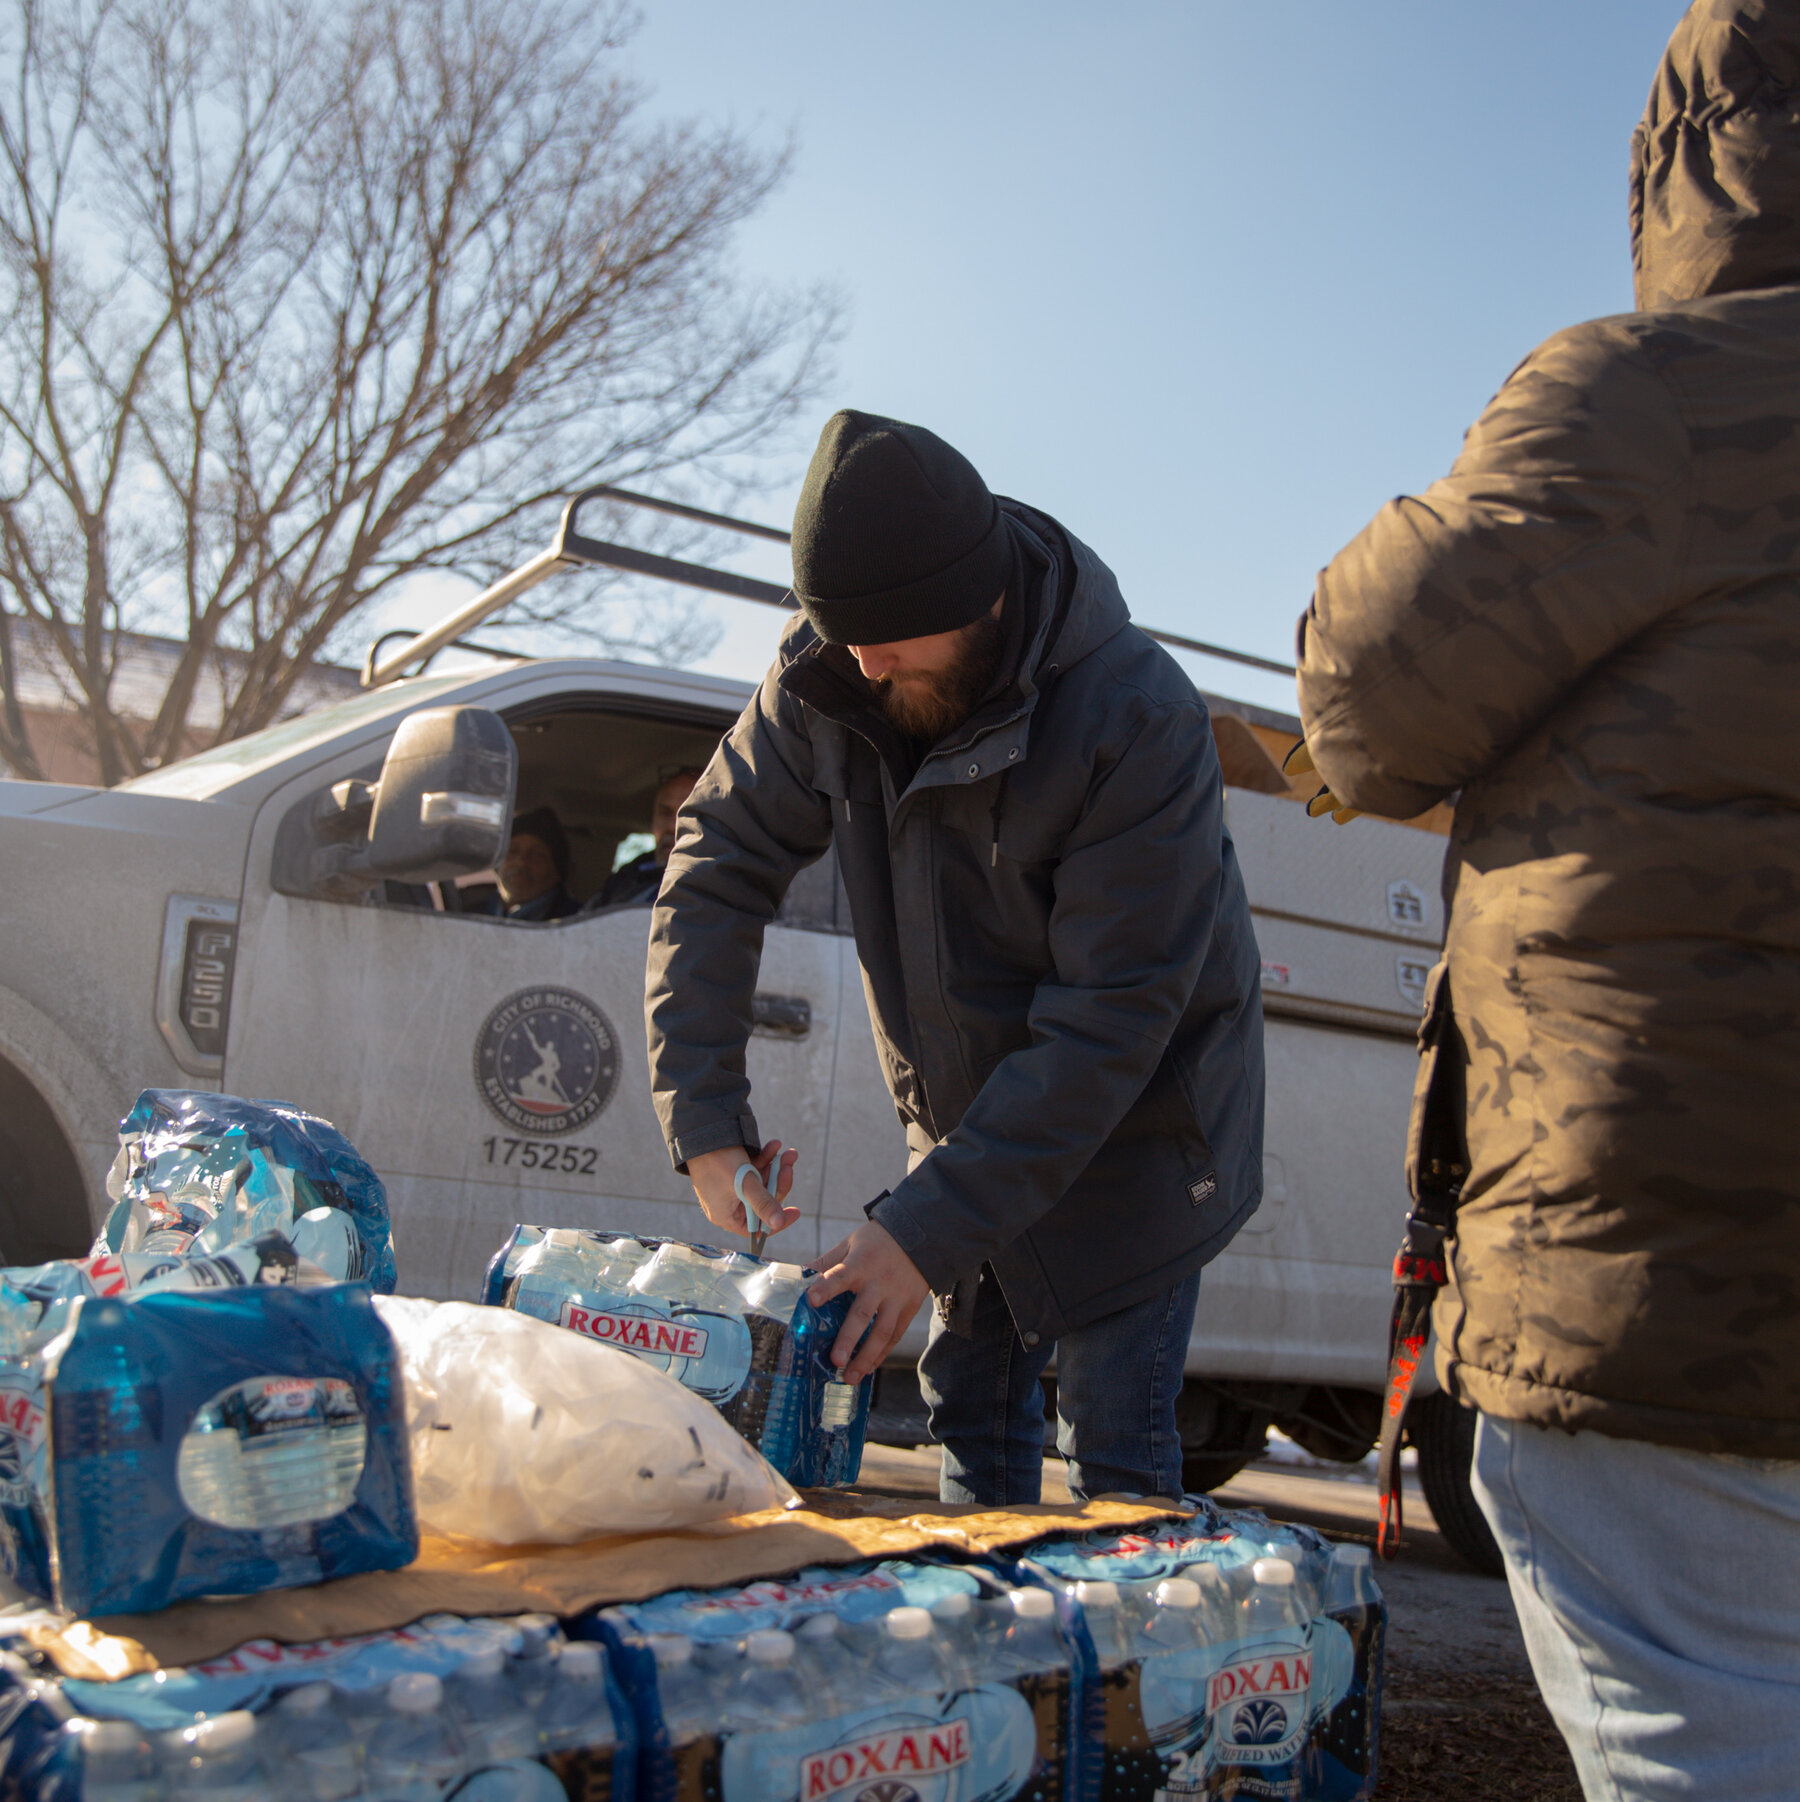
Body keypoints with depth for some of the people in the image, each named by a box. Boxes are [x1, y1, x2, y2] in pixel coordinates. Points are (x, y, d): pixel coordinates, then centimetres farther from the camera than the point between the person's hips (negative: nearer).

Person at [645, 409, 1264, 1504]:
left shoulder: (1141, 719, -29)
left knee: (1115, 1453, -5)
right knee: (972, 1411, 9)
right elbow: (717, 869, -6)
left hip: (1135, 1121, -5)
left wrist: (931, 1228, -30)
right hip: (962, 1114, 5)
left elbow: (1110, 1021, -29)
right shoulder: (825, 678, -13)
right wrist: (704, 1123, -16)